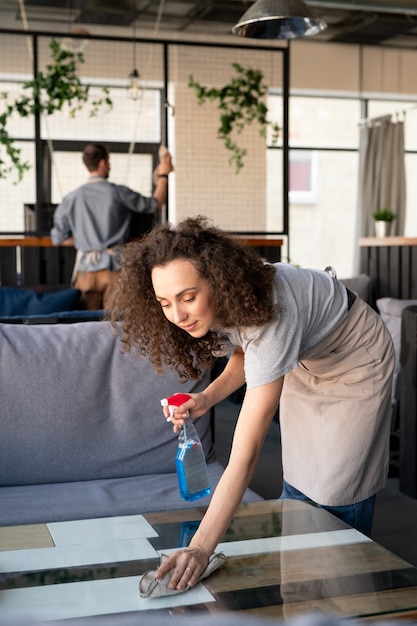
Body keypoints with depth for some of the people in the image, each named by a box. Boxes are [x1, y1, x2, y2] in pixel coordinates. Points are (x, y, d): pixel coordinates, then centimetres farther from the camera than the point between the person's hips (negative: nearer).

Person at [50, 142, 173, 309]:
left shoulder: (72, 198, 3)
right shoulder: (118, 192, -4)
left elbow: (58, 238, 6)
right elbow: (156, 204, 8)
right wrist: (163, 175, 20)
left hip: (85, 266, 2)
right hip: (114, 266, -2)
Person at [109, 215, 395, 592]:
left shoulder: (271, 316, -45)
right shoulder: (217, 306, -22)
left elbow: (245, 456, -48)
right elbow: (246, 354, 2)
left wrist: (200, 549, -53)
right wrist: (207, 398, -18)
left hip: (356, 362, -6)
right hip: (306, 360, 7)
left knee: (338, 494, -3)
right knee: (297, 482, 10)